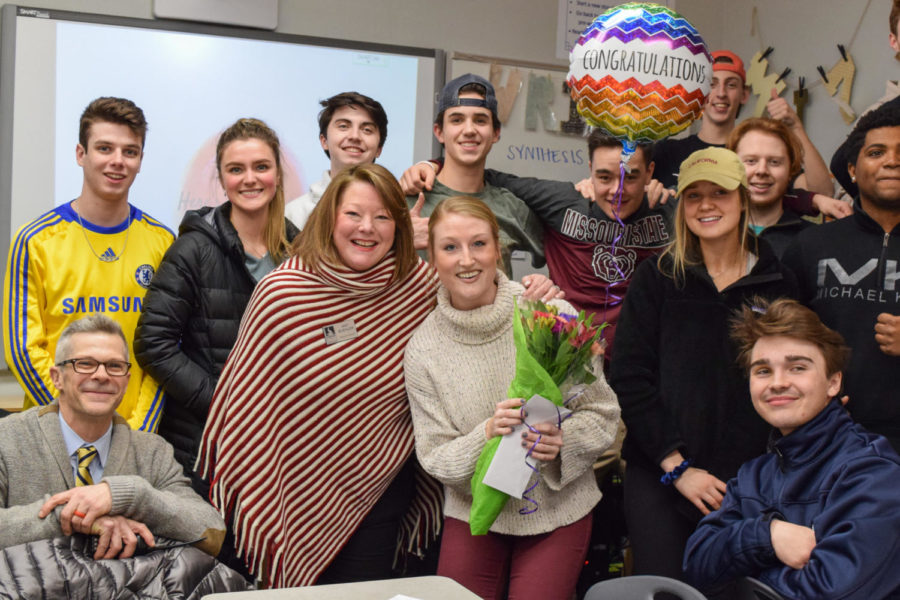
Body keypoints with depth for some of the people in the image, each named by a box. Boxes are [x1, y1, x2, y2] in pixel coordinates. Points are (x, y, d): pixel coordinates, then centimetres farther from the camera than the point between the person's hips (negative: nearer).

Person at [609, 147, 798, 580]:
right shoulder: (656, 277, 2)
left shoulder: (779, 284, 6)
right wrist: (676, 465, -9)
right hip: (658, 478, -1)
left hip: (748, 483, 1)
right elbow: (629, 379, -4)